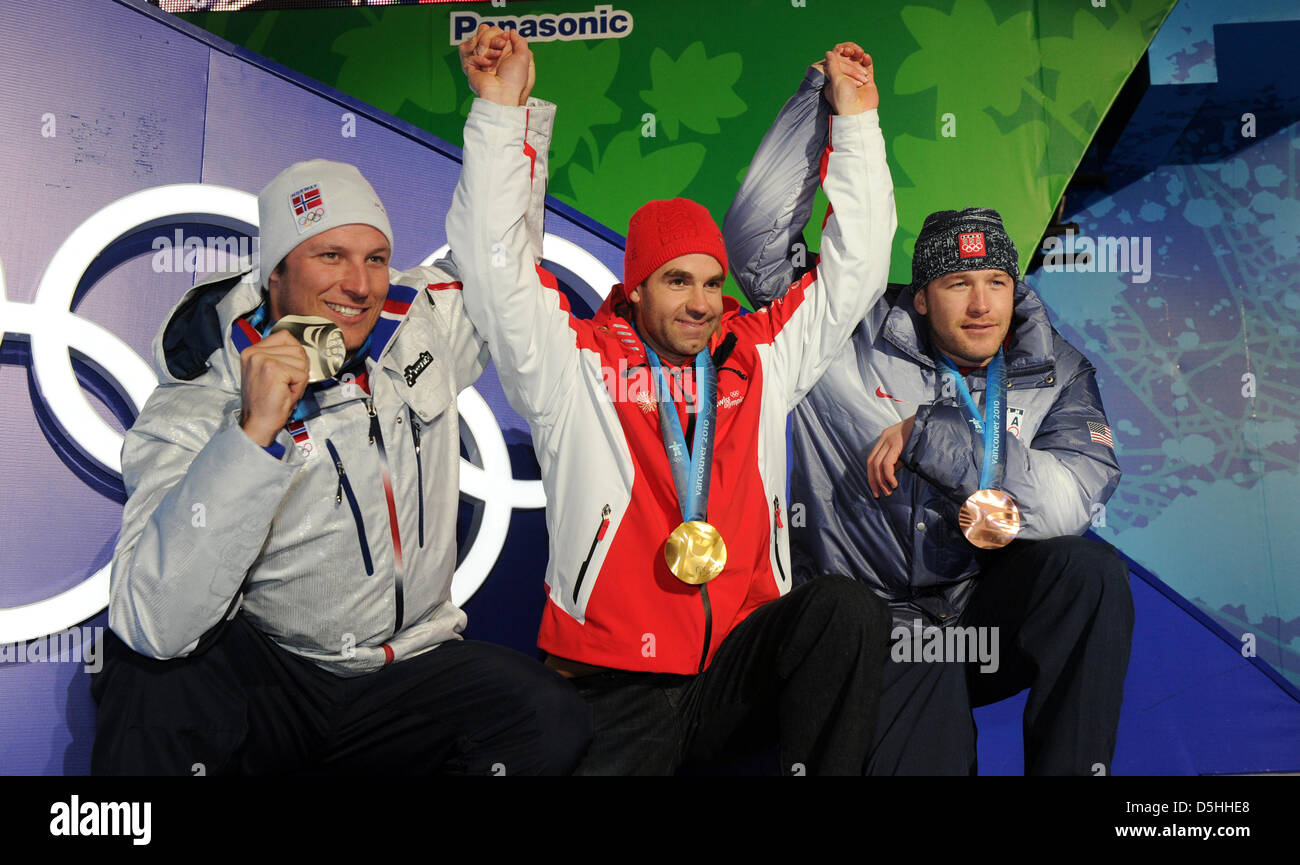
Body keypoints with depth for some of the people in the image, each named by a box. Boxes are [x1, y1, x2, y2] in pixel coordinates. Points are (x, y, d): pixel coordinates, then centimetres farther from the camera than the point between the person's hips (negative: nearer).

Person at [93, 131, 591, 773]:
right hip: (258, 673, -3)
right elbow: (157, 624, -28)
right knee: (155, 665, -35)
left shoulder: (424, 325, -2)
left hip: (410, 667, 4)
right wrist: (254, 431, -35)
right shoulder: (194, 406, -15)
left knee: (552, 718, -24)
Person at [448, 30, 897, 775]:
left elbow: (856, 267, 13)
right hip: (617, 685, -3)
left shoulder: (761, 357, 11)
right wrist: (502, 113, -10)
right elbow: (497, 263, -6)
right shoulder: (578, 365, 2)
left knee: (847, 608, -24)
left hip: (738, 670, 3)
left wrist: (857, 119, 11)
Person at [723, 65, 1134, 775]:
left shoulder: (1057, 374, 6)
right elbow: (756, 236, -8)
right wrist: (821, 96, -9)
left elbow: (1079, 492, -12)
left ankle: (1074, 769, -8)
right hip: (872, 613, -3)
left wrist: (925, 435, -16)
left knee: (1090, 570, -24)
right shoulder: (856, 342, -2)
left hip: (987, 609, 4)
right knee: (927, 717, -32)